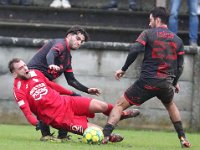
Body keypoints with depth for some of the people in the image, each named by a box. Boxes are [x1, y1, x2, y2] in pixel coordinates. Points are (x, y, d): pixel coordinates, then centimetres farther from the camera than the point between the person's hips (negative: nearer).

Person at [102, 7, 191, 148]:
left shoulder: (148, 34, 0)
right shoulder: (177, 40, 11)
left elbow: (134, 50, -14)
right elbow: (180, 66, 11)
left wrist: (123, 69, -4)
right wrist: (174, 83, 27)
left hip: (147, 82, -4)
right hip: (166, 83, 4)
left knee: (120, 105, 5)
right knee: (170, 105, 35)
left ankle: (105, 135, -10)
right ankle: (183, 138, 29)